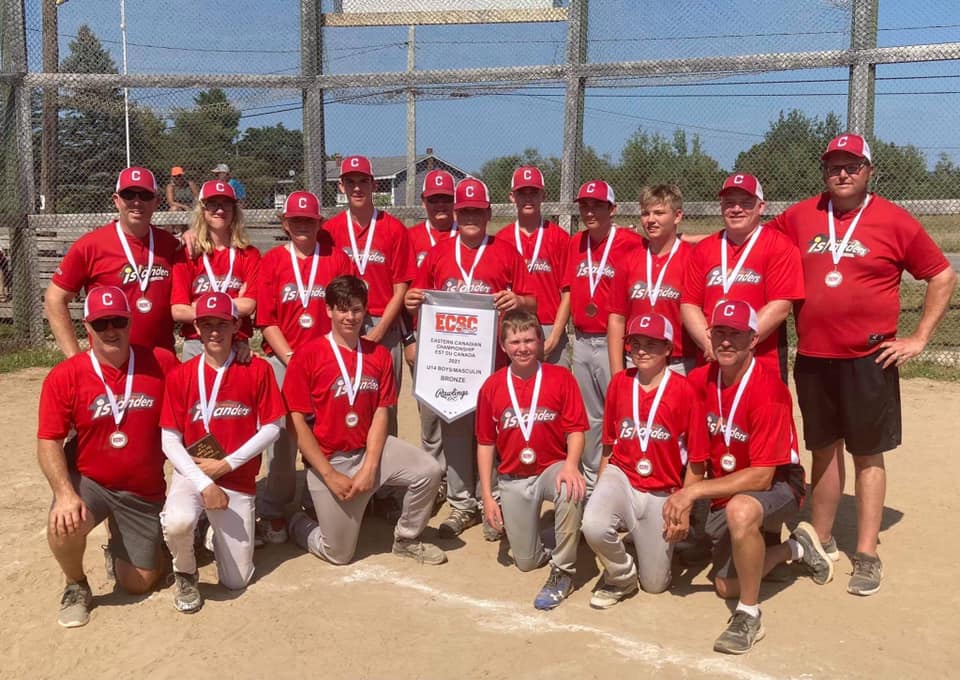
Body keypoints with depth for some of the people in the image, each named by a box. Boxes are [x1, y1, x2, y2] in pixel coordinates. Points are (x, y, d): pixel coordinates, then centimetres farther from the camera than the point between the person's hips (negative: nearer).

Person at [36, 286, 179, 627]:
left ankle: (120, 549, 43)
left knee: (138, 583, 5)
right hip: (88, 481, -1)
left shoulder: (161, 363, -10)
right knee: (64, 524, -34)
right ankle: (76, 586, 0)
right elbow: (48, 442, -12)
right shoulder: (64, 376, -13)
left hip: (145, 491, 1)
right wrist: (65, 493, -27)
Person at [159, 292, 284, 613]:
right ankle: (185, 574, 0)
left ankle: (218, 532, 36)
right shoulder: (180, 375, -4)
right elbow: (170, 441, -5)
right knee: (178, 522, -36)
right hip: (192, 473, 0)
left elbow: (272, 428, -4)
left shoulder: (257, 369, -5)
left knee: (237, 581, 2)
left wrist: (226, 464, -12)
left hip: (238, 480, 0)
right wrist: (204, 484, -17)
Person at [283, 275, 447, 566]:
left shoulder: (379, 355, 2)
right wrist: (330, 475, -15)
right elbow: (298, 422, -11)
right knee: (339, 554, 2)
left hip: (370, 447, 4)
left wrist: (370, 467, -13)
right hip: (329, 459, -3)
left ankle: (406, 540, 8)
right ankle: (299, 523, 35)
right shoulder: (308, 356, -11)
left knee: (429, 471, -18)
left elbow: (380, 414, -2)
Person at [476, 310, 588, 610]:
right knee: (526, 561, 5)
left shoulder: (561, 377, -7)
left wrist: (571, 465, -29)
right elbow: (485, 444, 3)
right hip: (513, 479, 2)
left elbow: (575, 430, -8)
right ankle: (541, 534, 42)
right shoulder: (491, 387, -3)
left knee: (571, 491, -38)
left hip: (553, 468, -2)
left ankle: (562, 572, -17)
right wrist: (487, 497, -1)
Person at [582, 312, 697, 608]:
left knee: (655, 584, 6)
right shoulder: (619, 383, 0)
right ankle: (621, 577, 1)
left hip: (662, 492, -1)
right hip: (620, 477, 2)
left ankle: (652, 538, 40)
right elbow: (609, 444, 8)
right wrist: (600, 492, 8)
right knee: (594, 526, -32)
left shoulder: (683, 389, -10)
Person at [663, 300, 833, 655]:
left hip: (778, 484, -6)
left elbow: (761, 477, -29)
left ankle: (749, 615, -19)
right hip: (724, 492, 7)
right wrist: (683, 506, -15)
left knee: (740, 510, -41)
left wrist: (695, 491, -30)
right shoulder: (701, 380, -9)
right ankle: (795, 548, 37)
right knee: (726, 586, 12)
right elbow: (697, 458, -2)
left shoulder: (768, 389, -27)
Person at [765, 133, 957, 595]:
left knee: (867, 454, 4)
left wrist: (919, 338, -3)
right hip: (812, 358, 3)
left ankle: (867, 556, 13)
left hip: (869, 361, -3)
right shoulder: (800, 217, 4)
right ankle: (822, 541, 26)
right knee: (824, 449, 14)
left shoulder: (894, 221, -4)